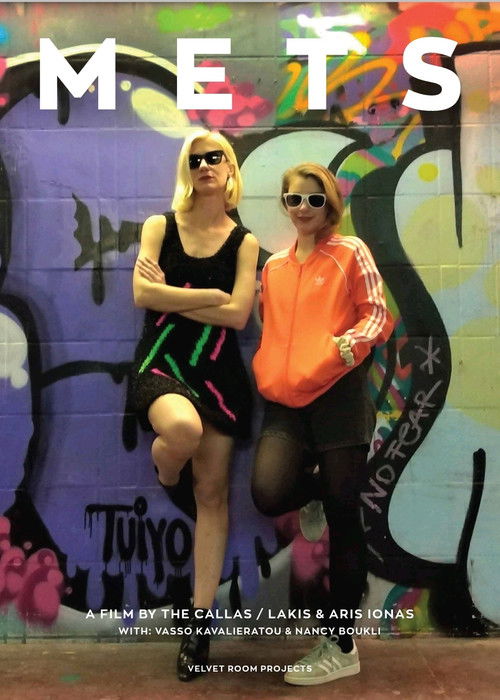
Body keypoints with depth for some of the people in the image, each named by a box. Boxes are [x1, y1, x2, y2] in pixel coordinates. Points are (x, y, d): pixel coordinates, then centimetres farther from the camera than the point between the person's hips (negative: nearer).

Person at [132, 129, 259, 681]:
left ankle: (199, 621, 15)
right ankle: (163, 466, 3)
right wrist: (210, 295, -10)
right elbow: (143, 294, -9)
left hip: (218, 371, 2)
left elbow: (238, 315, -7)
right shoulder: (160, 227, 5)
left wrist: (171, 292, -7)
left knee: (213, 494, 3)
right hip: (161, 362, -1)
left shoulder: (243, 242, 5)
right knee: (184, 429, -37)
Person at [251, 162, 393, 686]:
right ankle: (324, 482, 18)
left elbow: (377, 314, -1)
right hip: (285, 401, 4)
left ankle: (341, 645, 15)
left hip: (338, 394, -4)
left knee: (341, 516, 1)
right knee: (268, 494, -19)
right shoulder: (274, 266, 18)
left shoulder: (350, 252, 4)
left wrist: (348, 344, -20)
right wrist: (267, 373, 8)